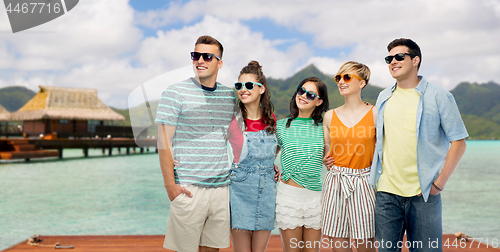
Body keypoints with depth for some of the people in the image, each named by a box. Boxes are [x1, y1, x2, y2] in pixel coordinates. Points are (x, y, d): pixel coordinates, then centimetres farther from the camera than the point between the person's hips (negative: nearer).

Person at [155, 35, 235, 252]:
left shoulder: (229, 96, 11)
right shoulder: (175, 93, -3)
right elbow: (164, 142, -6)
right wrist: (170, 185, -11)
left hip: (222, 186, 4)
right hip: (188, 188, -4)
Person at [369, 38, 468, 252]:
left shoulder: (439, 97, -2)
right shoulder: (384, 98, 12)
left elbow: (458, 142, -2)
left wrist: (440, 182, -9)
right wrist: (376, 175, 11)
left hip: (423, 194, -3)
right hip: (386, 192, 4)